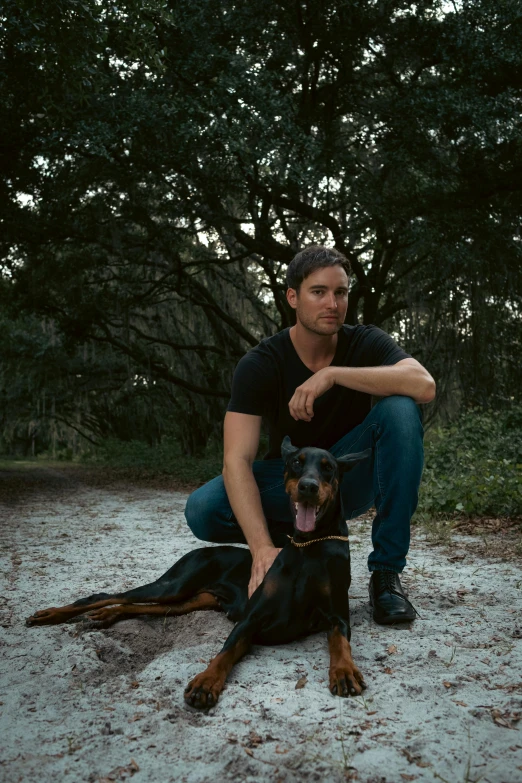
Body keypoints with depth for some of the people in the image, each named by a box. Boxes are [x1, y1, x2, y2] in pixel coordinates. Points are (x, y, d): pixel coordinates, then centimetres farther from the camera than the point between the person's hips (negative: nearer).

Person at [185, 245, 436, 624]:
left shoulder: (366, 343, -13)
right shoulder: (259, 364, -18)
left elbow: (424, 385, -33)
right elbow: (237, 460, -27)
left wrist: (334, 374, -39)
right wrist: (263, 548, -40)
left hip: (351, 477, 1)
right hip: (289, 480, 0)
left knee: (400, 410, -29)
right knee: (202, 511, -27)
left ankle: (386, 571, -20)